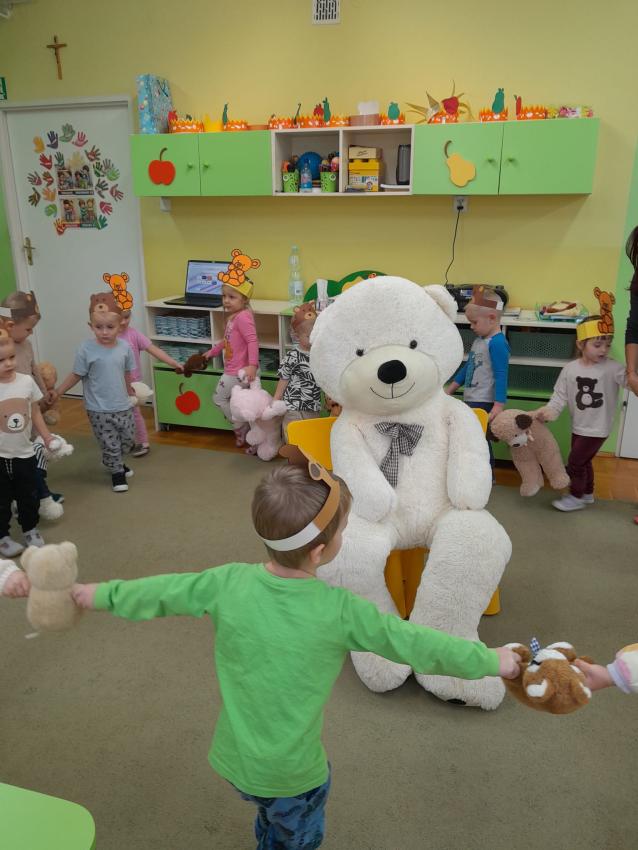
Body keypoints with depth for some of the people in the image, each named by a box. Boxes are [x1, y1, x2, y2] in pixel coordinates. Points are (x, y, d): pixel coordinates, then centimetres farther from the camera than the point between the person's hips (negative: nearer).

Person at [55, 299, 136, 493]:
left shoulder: (125, 347, -6)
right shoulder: (86, 349, -16)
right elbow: (76, 375, -7)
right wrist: (56, 393, -7)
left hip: (124, 406, 4)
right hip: (99, 410, -4)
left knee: (128, 440, 17)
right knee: (110, 444, 6)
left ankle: (114, 462, 45)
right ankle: (116, 472, 29)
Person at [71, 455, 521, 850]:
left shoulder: (229, 583, -19)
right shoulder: (339, 611, -27)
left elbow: (163, 592, -5)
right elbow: (412, 642, -18)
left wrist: (101, 594, 13)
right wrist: (491, 660, -4)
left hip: (234, 759, 3)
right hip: (294, 772, -3)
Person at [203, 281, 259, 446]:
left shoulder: (243, 317, -19)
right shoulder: (233, 316, 13)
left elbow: (253, 341, -29)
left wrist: (253, 365, -38)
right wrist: (212, 352, 35)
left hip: (238, 373, -9)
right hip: (232, 370, 9)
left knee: (219, 398, 4)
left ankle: (242, 430, 14)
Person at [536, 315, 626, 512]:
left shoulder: (613, 368, -16)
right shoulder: (570, 369, -6)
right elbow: (560, 396, -4)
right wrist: (549, 410, -17)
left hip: (597, 429, -5)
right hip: (578, 426, 5)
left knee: (575, 462, 0)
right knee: (583, 461, 22)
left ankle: (576, 497, 21)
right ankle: (587, 493, 43)